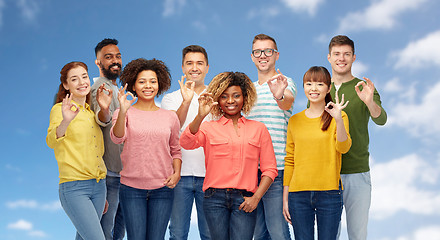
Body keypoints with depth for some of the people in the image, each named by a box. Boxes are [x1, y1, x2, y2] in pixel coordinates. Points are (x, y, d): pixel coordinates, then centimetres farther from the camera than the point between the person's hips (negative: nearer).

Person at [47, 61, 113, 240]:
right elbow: (51, 141, -20)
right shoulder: (60, 109, -6)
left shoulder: (91, 112, 14)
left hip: (98, 185, 7)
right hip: (74, 187, -7)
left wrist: (105, 108, 7)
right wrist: (66, 121, -42)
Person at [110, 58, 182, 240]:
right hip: (132, 187, -2)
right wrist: (122, 111, -34)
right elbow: (117, 138, -18)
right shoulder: (125, 114, 1)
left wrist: (177, 173, -2)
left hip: (162, 189, 2)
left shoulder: (170, 117, 8)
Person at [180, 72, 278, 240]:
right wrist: (200, 116, -24)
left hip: (244, 200, 0)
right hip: (215, 198, 0)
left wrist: (256, 197, -2)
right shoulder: (209, 128, 10)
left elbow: (269, 169, 10)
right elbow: (186, 143, -10)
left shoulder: (258, 129, 13)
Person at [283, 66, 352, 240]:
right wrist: (285, 198, 8)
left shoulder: (339, 117, 4)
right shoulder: (295, 121, 10)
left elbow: (343, 148, -11)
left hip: (329, 193, -2)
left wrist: (338, 120, -28)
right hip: (299, 194, 2)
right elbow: (290, 161, 11)